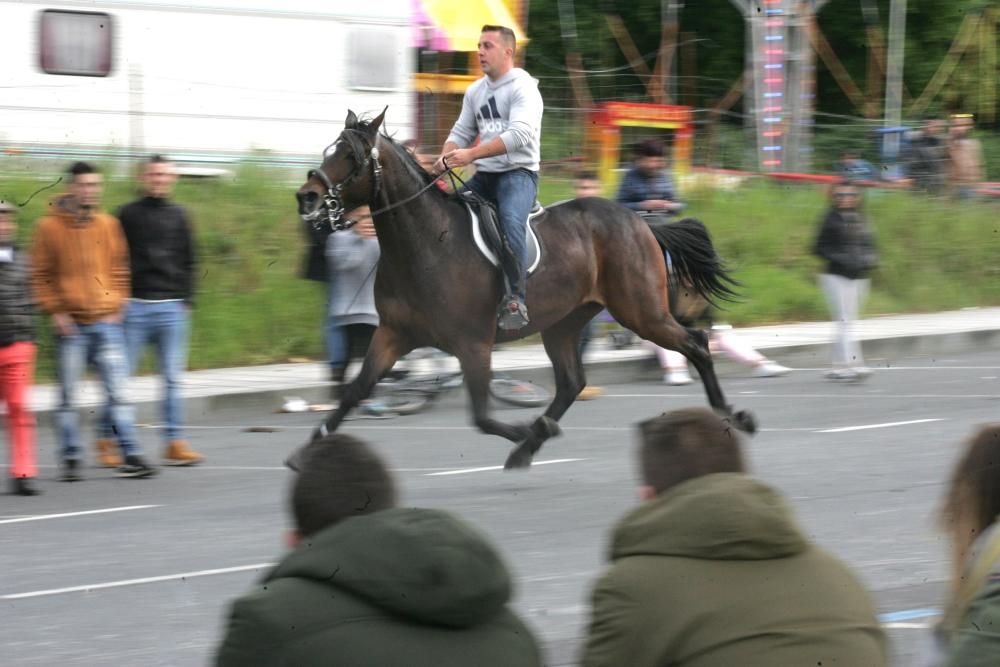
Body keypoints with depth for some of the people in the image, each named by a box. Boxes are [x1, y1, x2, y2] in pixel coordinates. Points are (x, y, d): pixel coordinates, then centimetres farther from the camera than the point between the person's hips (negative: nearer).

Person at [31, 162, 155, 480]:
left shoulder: (108, 225, 7)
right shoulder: (50, 227, -1)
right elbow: (39, 275, 2)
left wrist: (117, 304, 4)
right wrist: (54, 311, -7)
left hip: (106, 322, 2)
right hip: (70, 325, -2)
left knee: (118, 392, -2)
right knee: (68, 397, 3)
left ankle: (130, 454, -2)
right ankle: (70, 458, 10)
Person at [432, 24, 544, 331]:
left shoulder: (523, 88, -10)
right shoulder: (475, 92, 14)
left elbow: (520, 134, -24)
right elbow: (461, 132, 16)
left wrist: (471, 154, -30)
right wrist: (445, 160, -7)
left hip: (518, 172, -8)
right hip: (484, 176, 8)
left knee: (511, 220, -34)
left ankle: (515, 300, -31)